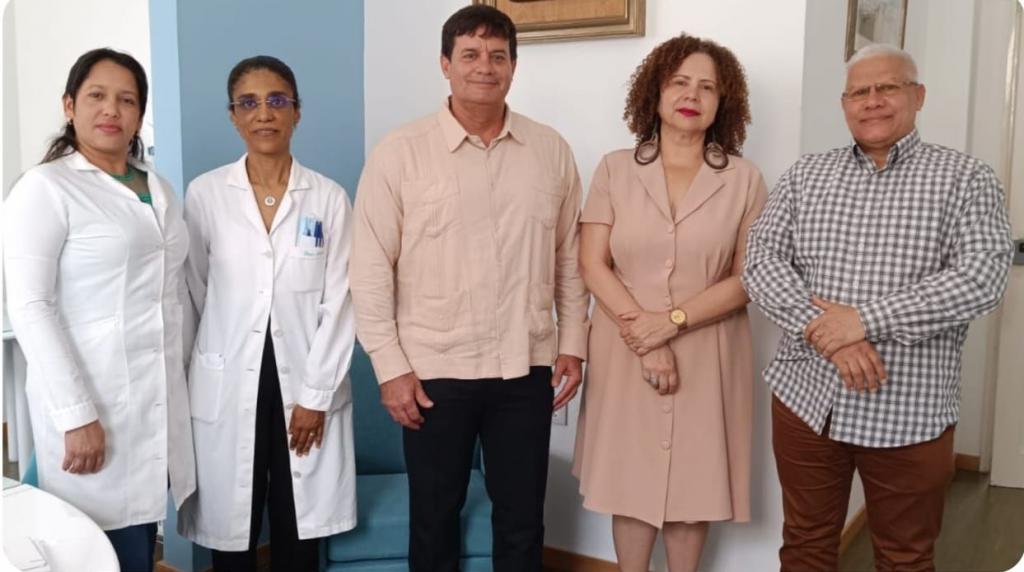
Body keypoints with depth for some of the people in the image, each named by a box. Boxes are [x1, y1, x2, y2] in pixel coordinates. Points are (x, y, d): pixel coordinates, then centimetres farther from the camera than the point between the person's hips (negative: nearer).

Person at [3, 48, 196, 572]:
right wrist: (76, 414, -18)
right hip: (93, 403, -6)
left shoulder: (157, 187, 13)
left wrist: (183, 376, 11)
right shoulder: (45, 187, -7)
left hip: (160, 400, 6)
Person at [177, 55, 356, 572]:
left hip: (305, 386, 0)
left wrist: (315, 394, -6)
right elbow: (195, 294, 7)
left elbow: (338, 303, -3)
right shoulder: (204, 194, 0)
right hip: (226, 390, 0)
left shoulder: (329, 198, 0)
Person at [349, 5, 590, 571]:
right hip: (434, 370, -2)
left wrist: (572, 343, 6)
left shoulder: (550, 150, 3)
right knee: (434, 517, 15)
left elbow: (569, 256, 8)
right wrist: (390, 367, -9)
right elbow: (371, 269, -6)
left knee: (522, 520, 15)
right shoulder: (400, 152, -7)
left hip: (526, 367, 2)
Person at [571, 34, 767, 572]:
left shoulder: (743, 179, 0)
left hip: (707, 356, 0)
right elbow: (592, 265, -4)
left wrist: (672, 321, -15)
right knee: (631, 482, 9)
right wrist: (643, 336, -13)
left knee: (693, 486, 9)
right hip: (625, 353, 0)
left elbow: (749, 278, -4)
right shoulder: (615, 169, 1)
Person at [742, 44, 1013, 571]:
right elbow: (761, 261, -3)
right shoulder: (804, 175, 6)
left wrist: (865, 319, -21)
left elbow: (982, 278, -14)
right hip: (805, 398, 2)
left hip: (909, 412, -2)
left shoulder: (965, 179, -1)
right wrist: (824, 333, -19)